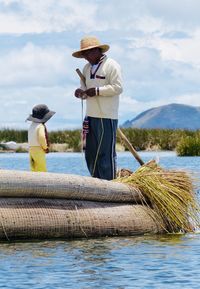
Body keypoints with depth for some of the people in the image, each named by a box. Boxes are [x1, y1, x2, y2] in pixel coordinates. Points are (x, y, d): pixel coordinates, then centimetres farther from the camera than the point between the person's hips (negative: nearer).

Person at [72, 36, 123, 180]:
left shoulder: (111, 65, -5)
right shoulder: (87, 68, 19)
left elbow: (118, 87, -13)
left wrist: (97, 91, -18)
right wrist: (81, 92, 0)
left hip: (107, 117, -8)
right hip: (91, 116, 8)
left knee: (106, 153, -7)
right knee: (91, 153, 7)